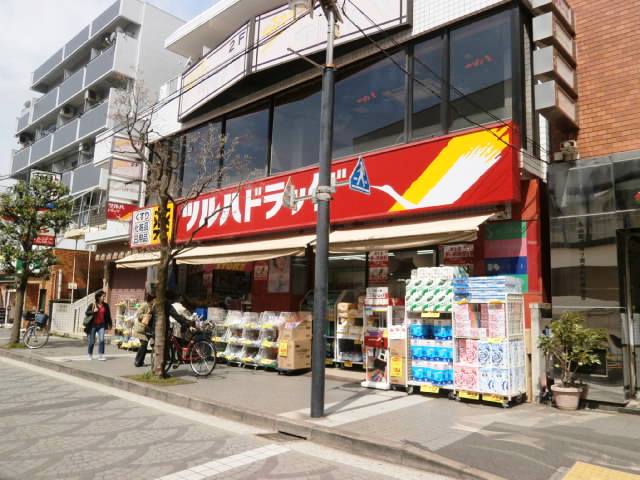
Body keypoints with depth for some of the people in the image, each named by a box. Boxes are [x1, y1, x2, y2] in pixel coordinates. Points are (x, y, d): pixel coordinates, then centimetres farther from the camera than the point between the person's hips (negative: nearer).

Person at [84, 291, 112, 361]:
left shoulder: (105, 305, 3)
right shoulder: (92, 305, -4)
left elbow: (108, 315, 10)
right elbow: (86, 313, -5)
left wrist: (110, 324, 13)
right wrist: (93, 311, -23)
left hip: (101, 325, 2)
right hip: (93, 325, -2)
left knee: (101, 339, -12)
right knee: (92, 341, 7)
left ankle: (100, 355, -7)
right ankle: (90, 355, 27)